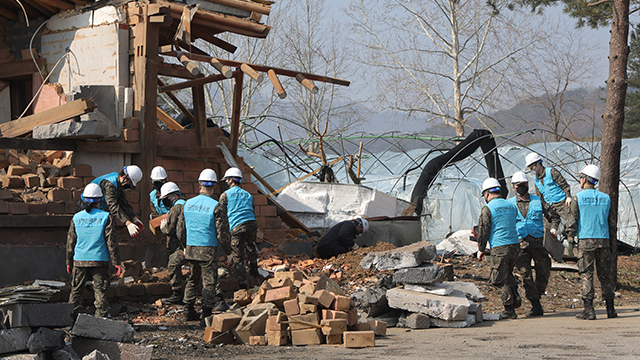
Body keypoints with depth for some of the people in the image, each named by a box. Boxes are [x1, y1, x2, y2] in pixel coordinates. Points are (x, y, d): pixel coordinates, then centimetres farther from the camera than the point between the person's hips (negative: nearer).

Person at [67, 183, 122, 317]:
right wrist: (116, 262, 0)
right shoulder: (105, 217, -5)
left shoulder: (76, 217, 3)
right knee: (100, 291, 2)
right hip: (100, 260, -2)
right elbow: (111, 242, -5)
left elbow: (70, 242, 8)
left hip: (79, 261, 2)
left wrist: (69, 262, 17)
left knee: (76, 290, 12)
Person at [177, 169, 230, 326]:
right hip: (208, 248, -5)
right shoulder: (215, 207, -12)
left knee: (192, 279, 20)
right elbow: (222, 232, -11)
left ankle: (188, 311, 23)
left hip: (191, 248, 5)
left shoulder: (188, 204, 4)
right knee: (209, 281, 2)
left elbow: (180, 230, 11)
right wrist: (227, 244, 10)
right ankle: (206, 316, 1)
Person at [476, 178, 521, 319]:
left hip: (499, 249, -6)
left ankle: (509, 310, 2)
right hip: (515, 245, 6)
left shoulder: (488, 208, -8)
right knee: (508, 274, 26)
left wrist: (481, 250, 5)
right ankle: (514, 298, 10)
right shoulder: (512, 206, 12)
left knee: (500, 280, 2)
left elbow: (483, 231, -7)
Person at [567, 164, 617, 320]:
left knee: (586, 275, -1)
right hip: (604, 240, 3)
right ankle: (610, 308, 11)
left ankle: (589, 310, -6)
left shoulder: (578, 198, -3)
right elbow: (611, 222, 9)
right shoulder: (606, 198, 8)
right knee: (605, 275, 9)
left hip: (585, 240, -3)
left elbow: (573, 221, -6)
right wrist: (611, 241, 15)